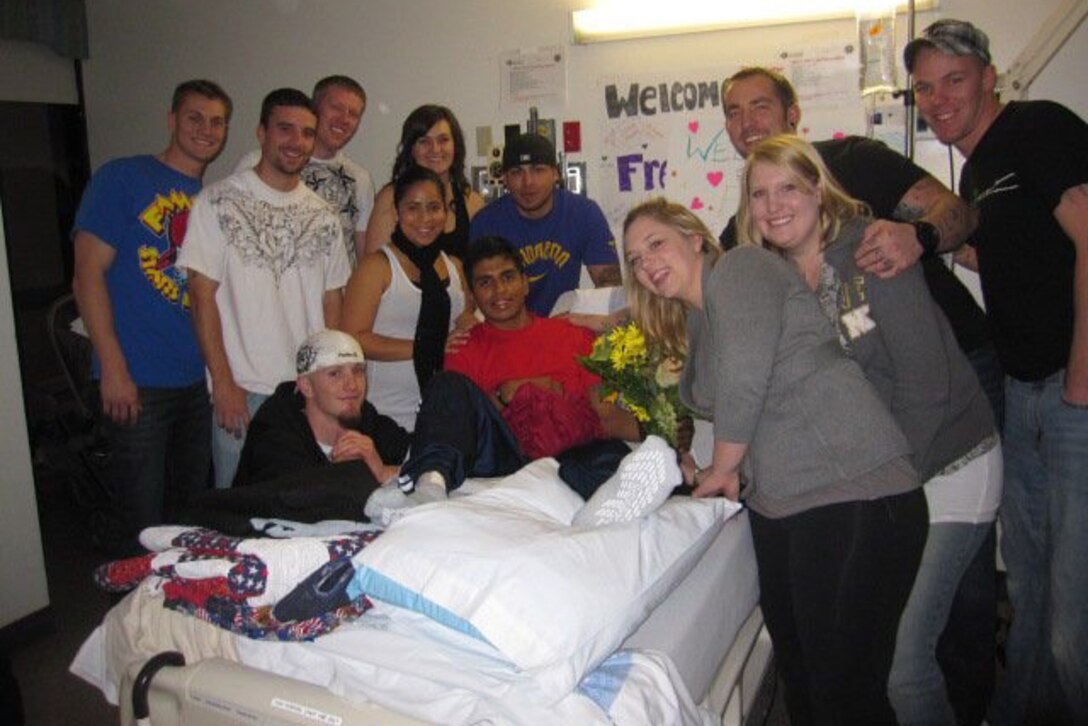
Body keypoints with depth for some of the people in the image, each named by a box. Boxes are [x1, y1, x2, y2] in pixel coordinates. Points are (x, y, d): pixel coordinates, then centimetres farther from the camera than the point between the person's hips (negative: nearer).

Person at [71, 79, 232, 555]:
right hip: (138, 382, -5)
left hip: (202, 381, 5)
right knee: (141, 522, 2)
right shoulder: (121, 179, -3)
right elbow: (89, 275, -8)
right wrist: (113, 368, -14)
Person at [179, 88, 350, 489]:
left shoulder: (323, 215, 10)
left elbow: (331, 302, 12)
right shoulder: (219, 201, -3)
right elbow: (203, 295, -6)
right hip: (242, 393, -4)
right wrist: (223, 383, -11)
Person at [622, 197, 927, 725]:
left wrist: (722, 470, -2)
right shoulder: (693, 322, 20)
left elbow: (743, 382, -15)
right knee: (799, 678, 14)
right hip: (777, 507, 9)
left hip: (853, 496, -9)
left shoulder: (739, 268, -6)